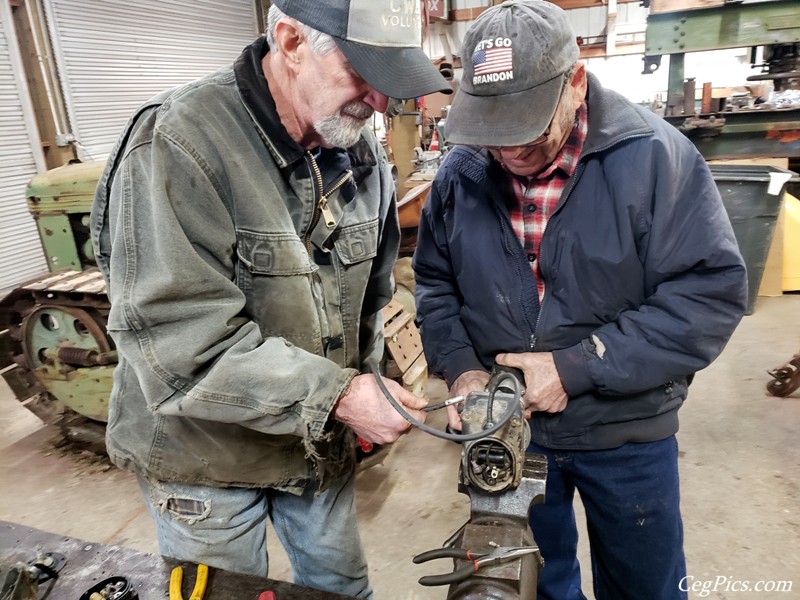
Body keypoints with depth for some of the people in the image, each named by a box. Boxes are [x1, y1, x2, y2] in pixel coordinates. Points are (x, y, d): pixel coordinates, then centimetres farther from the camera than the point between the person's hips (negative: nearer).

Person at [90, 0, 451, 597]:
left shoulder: (362, 155, -3)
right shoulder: (178, 145, -24)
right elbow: (179, 343, -30)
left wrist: (365, 390, 5)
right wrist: (337, 395, -31)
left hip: (322, 445, 5)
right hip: (206, 458, -4)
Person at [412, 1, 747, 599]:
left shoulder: (653, 156, -19)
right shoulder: (460, 172, -7)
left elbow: (712, 292, -19)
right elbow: (436, 282, 4)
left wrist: (577, 367, -24)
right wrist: (460, 366, -12)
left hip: (627, 436, -2)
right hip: (509, 424, 3)